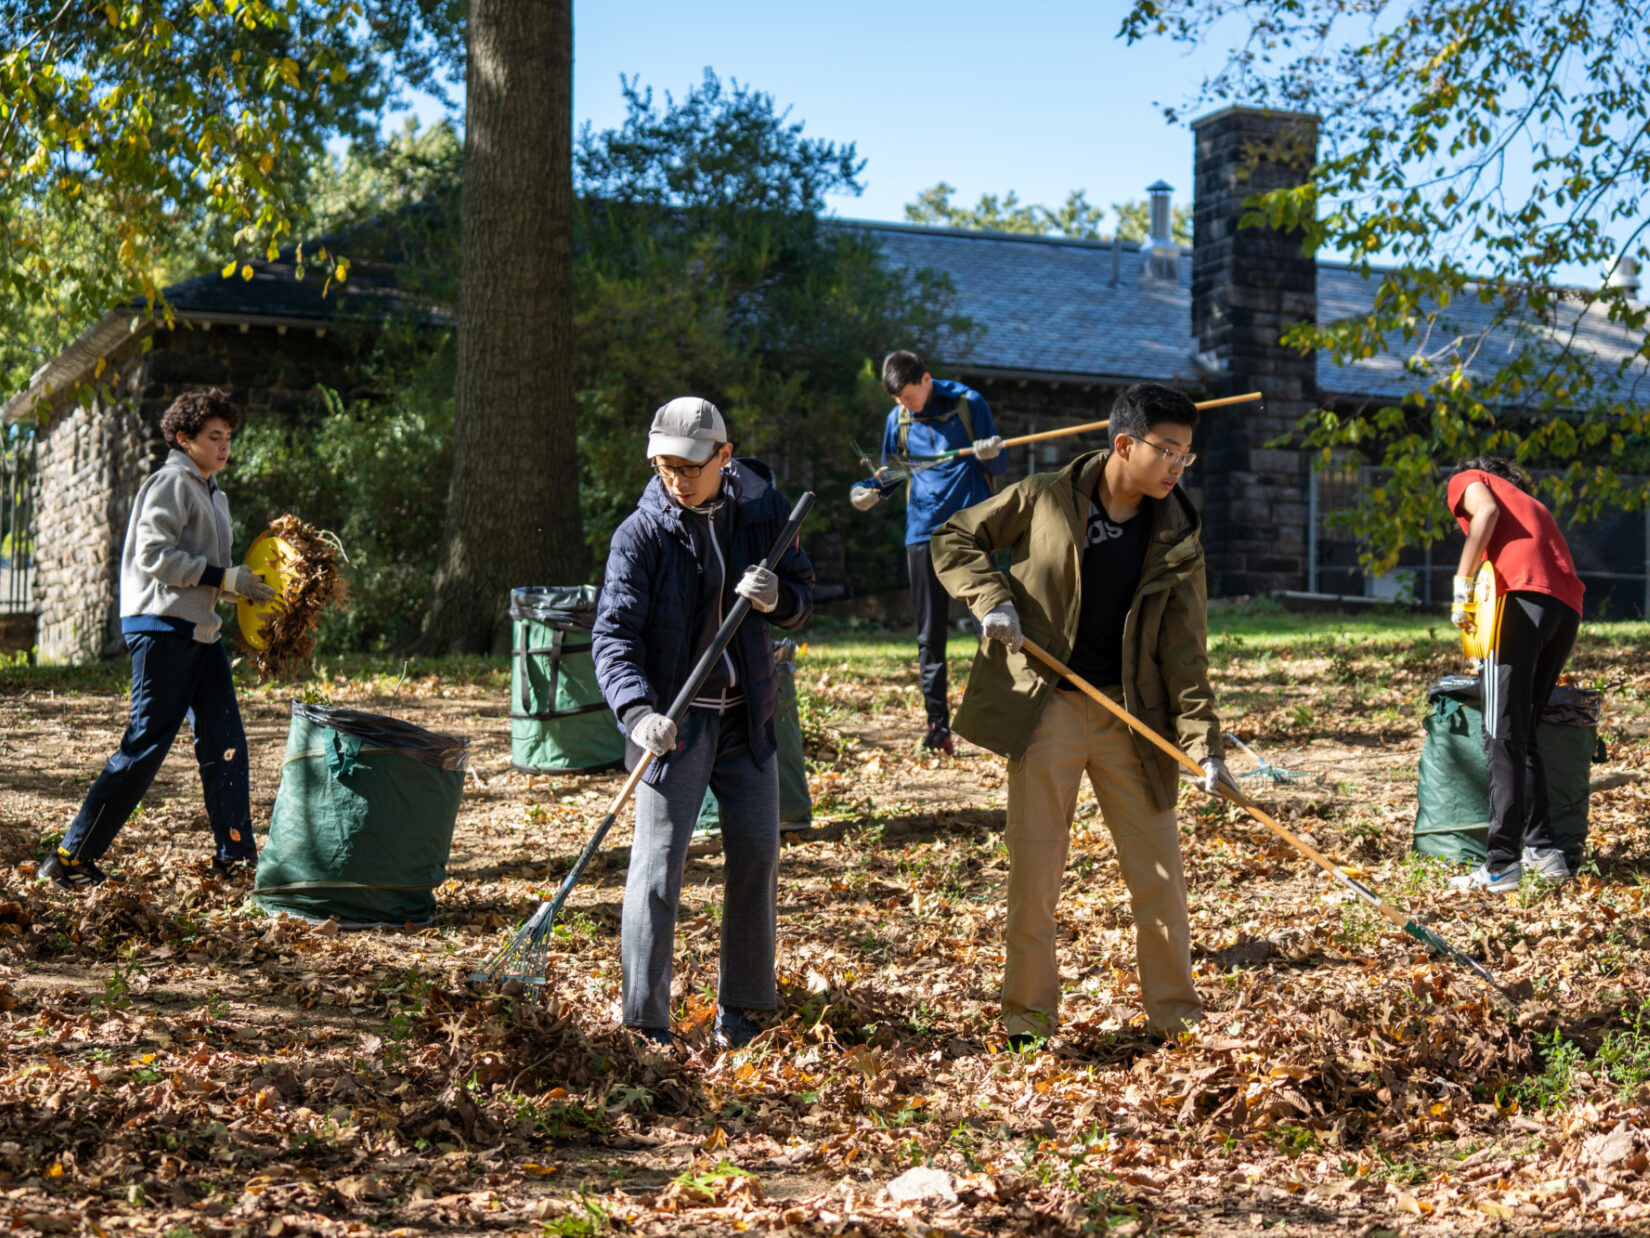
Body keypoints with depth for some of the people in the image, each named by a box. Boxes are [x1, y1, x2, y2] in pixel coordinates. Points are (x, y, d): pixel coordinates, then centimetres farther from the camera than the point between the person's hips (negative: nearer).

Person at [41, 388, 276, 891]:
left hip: (199, 631, 9)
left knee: (225, 742, 5)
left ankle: (236, 855, 10)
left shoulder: (212, 494, 21)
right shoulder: (172, 482, -8)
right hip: (162, 627, -9)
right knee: (146, 745, -8)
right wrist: (225, 577, -18)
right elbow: (155, 556, -17)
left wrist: (246, 585, 7)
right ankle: (71, 858, -1)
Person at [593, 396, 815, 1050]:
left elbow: (803, 594, 10)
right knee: (658, 865, -6)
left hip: (747, 715, 4)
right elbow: (613, 632, -18)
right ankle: (646, 1022, 1)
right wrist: (637, 709, -35)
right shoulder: (641, 532, -11)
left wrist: (777, 598, -16)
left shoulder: (762, 510, 1)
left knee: (756, 854, 8)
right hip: (672, 719, -4)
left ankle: (739, 1008, 22)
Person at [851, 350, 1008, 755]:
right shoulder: (898, 419, 8)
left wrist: (991, 454, -23)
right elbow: (892, 472, 20)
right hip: (923, 531, 3)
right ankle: (937, 723, 9)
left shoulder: (969, 403, -1)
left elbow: (999, 466, 1)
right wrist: (868, 490, -1)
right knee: (929, 633, 4)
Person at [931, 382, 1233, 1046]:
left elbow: (1184, 650, -2)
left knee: (1160, 871, 4)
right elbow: (953, 540, 6)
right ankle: (1028, 1013, 15)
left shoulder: (1177, 541, 0)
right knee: (1033, 869, 2)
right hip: (1044, 705, -2)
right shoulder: (1042, 499, -5)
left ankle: (1176, 1014, 18)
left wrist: (1204, 745, -12)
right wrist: (990, 596, -13)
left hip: (1131, 716, 2)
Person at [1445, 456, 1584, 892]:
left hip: (1522, 595, -7)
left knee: (1503, 737, -8)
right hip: (1568, 610, 7)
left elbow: (1487, 511, -4)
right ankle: (1543, 851, 11)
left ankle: (1502, 864, -14)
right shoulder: (1532, 503, 39)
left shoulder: (1466, 480, 20)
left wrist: (1462, 583, -3)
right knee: (1523, 736, 16)